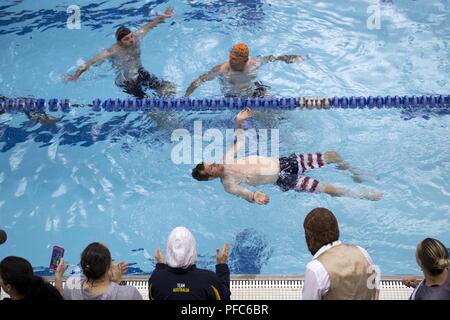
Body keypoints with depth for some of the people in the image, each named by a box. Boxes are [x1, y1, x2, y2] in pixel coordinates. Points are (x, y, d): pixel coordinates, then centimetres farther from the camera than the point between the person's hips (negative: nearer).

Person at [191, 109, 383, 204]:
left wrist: (239, 122, 5)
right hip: (284, 180, -6)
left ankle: (355, 174, 33)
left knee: (333, 155, 4)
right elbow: (242, 193, -36)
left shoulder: (227, 159, 2)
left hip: (283, 162, 7)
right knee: (329, 189, -17)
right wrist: (255, 196, -58)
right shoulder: (228, 183, -16)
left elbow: (240, 140, 19)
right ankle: (364, 196, 8)